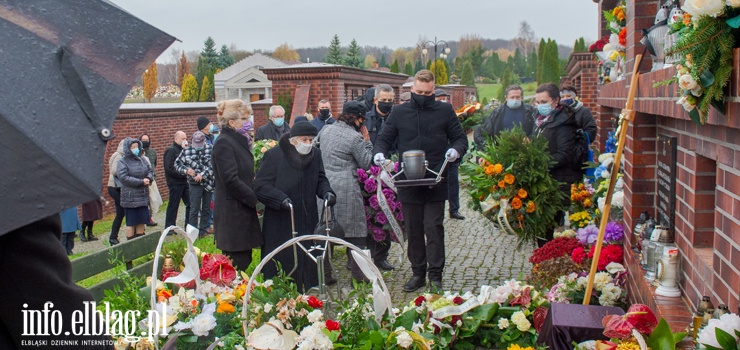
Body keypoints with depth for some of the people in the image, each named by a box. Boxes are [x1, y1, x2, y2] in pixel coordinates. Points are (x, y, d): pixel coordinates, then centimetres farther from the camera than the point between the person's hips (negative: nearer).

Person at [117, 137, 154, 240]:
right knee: (131, 222, 0)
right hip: (130, 198, -6)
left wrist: (149, 178, -9)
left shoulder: (142, 160, 11)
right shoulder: (123, 162, -7)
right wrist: (141, 182, -18)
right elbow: (124, 177, -17)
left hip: (143, 196, 6)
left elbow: (150, 171, 15)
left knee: (142, 220, 10)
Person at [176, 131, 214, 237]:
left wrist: (203, 174, -21)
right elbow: (177, 163, 7)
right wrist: (186, 170, -11)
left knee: (206, 208, 14)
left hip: (208, 182, 2)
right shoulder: (186, 151, 0)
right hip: (194, 184, -2)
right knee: (194, 209, -2)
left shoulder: (210, 149, -2)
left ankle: (204, 228, 27)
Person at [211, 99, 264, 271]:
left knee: (244, 260, 11)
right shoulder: (224, 144, -14)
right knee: (237, 264, -6)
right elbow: (231, 180, -21)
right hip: (232, 213, -9)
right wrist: (255, 199, -15)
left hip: (243, 211, 9)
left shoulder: (238, 141, 16)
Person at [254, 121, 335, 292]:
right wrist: (281, 198, -23)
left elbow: (320, 179, 14)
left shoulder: (315, 154, 8)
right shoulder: (274, 155, -6)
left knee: (307, 264, 6)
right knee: (283, 264, -2)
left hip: (307, 222, 4)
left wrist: (326, 192, -9)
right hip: (280, 224, -4)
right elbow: (260, 186, -8)